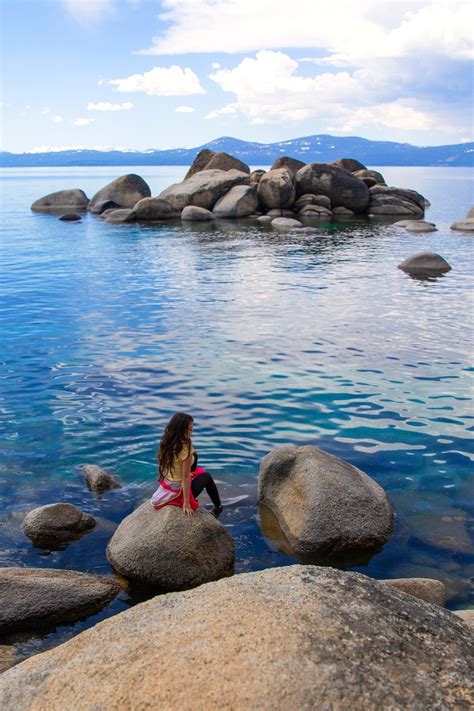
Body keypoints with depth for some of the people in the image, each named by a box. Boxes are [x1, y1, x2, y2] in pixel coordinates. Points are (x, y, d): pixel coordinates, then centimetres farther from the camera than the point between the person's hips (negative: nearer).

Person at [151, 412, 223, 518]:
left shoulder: (166, 443, -8)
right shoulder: (186, 449, -28)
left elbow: (163, 466, 3)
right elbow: (186, 477, -25)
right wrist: (186, 504, -19)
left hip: (165, 488, 6)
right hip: (179, 491, -6)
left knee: (200, 472, 29)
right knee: (206, 476, 21)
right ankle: (218, 507, 40)